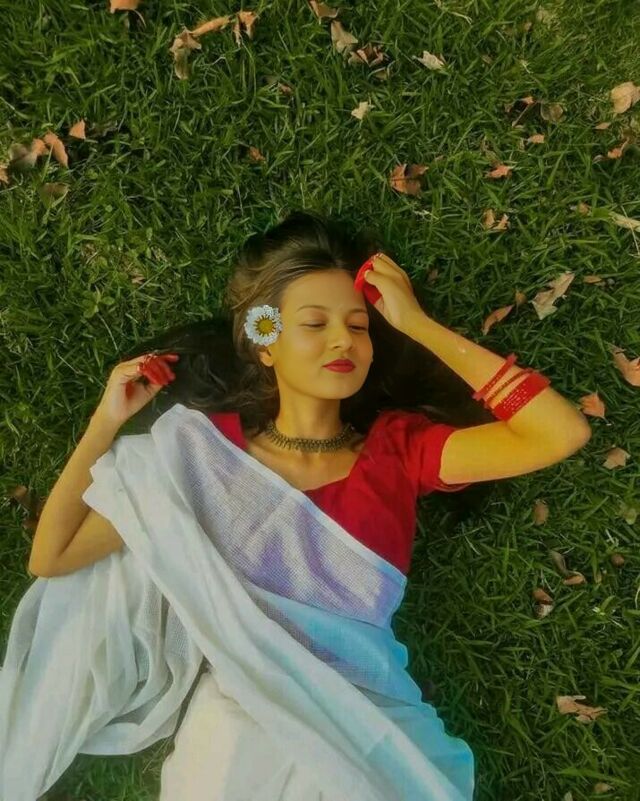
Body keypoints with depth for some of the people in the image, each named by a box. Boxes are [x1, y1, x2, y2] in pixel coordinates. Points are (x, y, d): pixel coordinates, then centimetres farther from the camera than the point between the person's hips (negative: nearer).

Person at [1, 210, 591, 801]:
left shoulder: (397, 445, 1)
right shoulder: (203, 447, 1)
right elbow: (51, 557, 4)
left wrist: (417, 324, -8)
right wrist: (107, 420, -1)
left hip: (364, 722, 0)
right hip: (235, 718, 1)